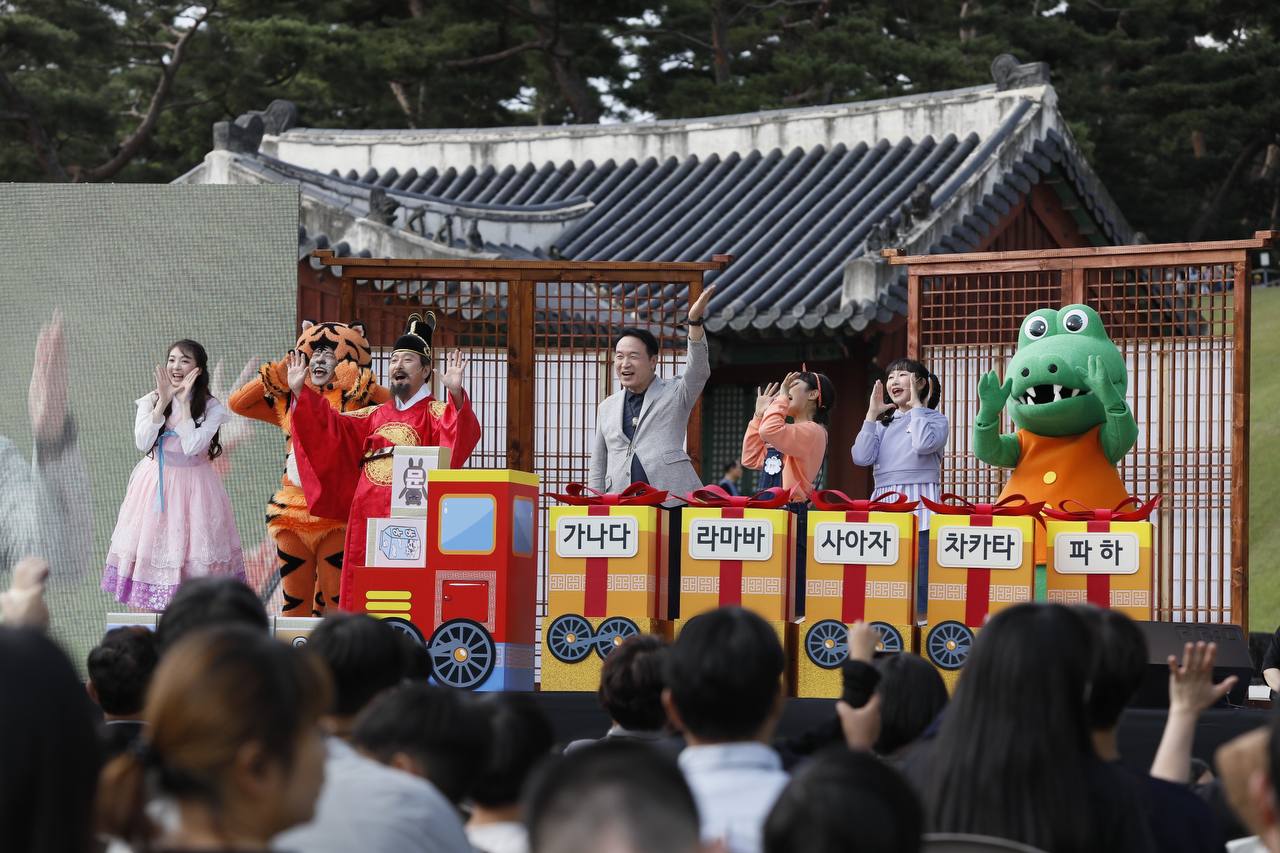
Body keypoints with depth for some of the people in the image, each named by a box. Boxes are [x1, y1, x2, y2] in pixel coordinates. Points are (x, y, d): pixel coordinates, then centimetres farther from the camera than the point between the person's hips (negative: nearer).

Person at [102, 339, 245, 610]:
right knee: (152, 545, 0)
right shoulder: (150, 401, 2)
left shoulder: (211, 408, -5)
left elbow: (191, 446, -18)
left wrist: (183, 402, -16)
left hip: (193, 485, -2)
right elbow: (142, 442, -12)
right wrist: (164, 401, -16)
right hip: (155, 483, 2)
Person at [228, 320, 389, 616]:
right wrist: (277, 376, 8)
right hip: (292, 514, 4)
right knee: (294, 601, 8)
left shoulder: (356, 402, 1)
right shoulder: (290, 401, 14)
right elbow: (236, 403, 14)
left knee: (337, 603, -4)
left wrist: (359, 383, -12)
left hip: (337, 517, -4)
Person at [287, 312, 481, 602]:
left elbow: (463, 434, -18)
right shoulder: (376, 415, 20)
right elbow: (330, 426, 19)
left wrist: (456, 394, -36)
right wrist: (299, 391, 10)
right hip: (367, 518, 6)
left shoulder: (435, 413, 2)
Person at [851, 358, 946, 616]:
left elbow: (923, 444, -16)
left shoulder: (936, 420, 7)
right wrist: (872, 414, 7)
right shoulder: (882, 423, 20)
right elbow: (862, 457, 4)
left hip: (918, 508, -5)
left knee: (918, 587, -10)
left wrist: (916, 404, -4)